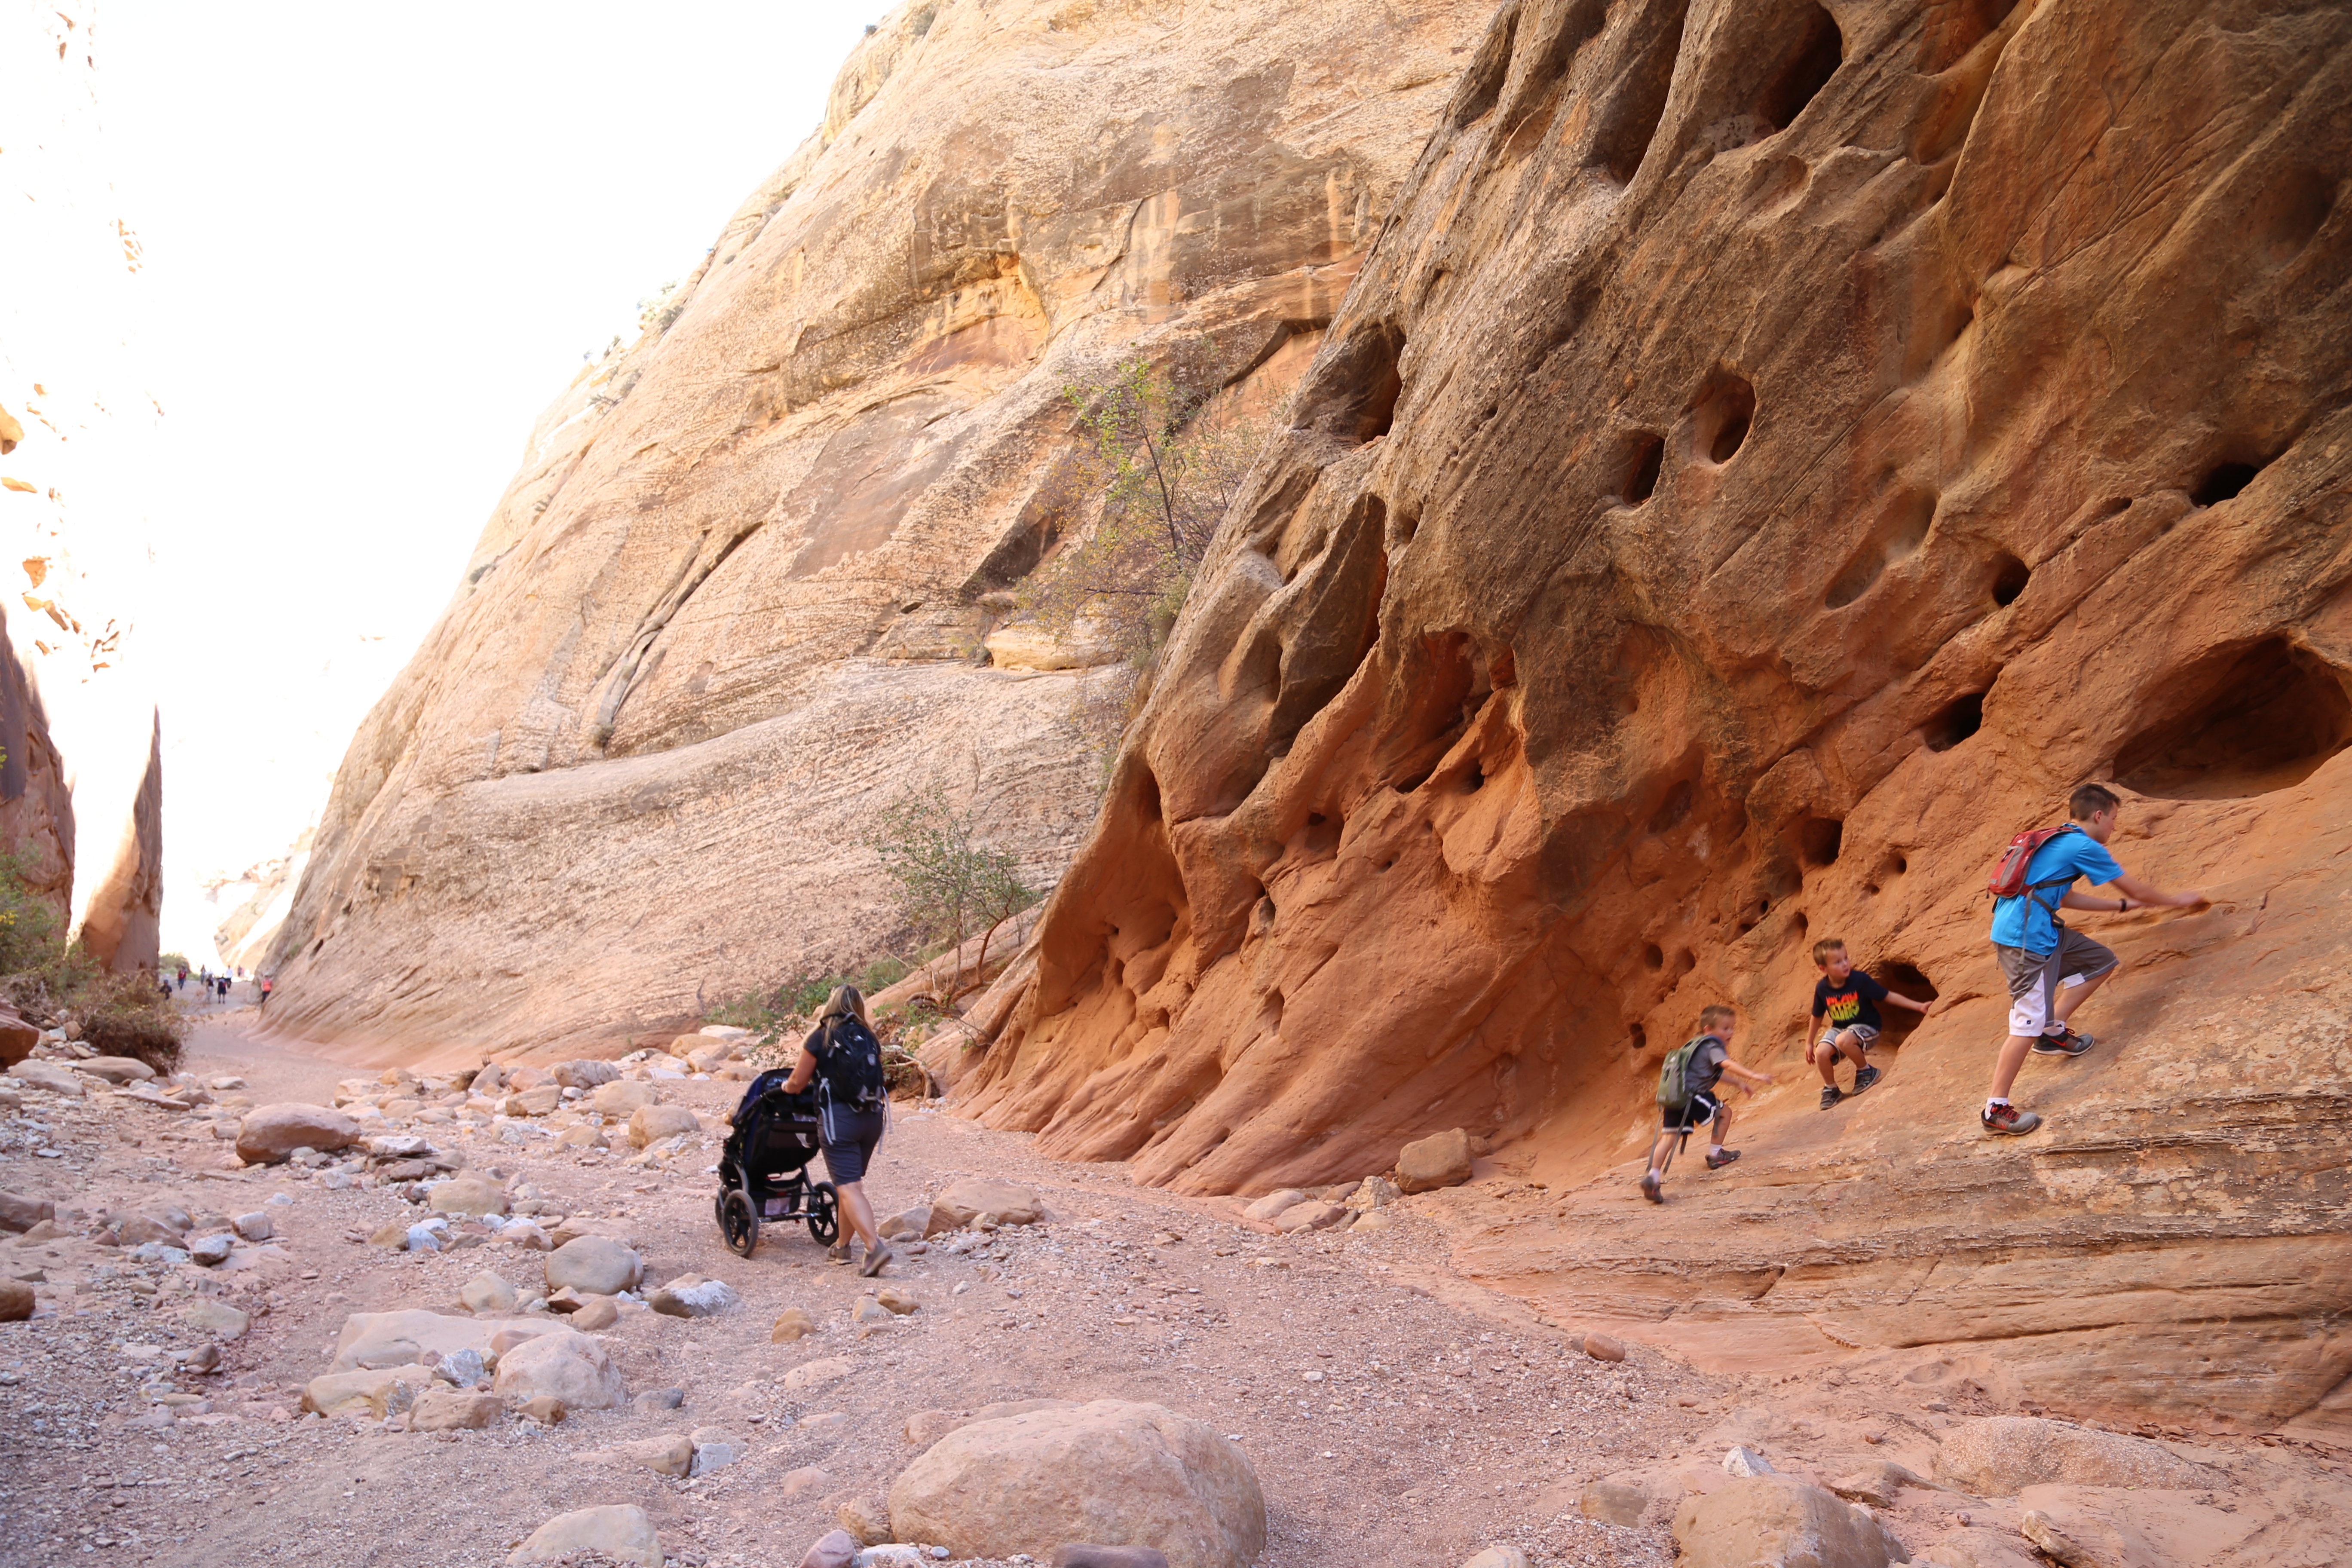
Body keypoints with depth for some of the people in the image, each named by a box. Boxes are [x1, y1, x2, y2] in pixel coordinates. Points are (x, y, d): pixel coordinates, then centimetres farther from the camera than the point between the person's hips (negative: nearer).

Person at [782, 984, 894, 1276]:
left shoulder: (820, 1038, -4)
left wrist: (786, 1086, 23)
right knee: (852, 1183, 20)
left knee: (849, 1188, -8)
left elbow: (797, 1083, 0)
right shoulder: (869, 1038, 8)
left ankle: (875, 1245, -23)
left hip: (838, 1118, -5)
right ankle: (842, 1246, 29)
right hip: (872, 1117, 5)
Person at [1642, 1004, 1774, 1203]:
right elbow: (1727, 1064, -23)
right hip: (1691, 1096, -8)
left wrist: (1740, 1083, 39)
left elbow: (1717, 1074, 39)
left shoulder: (1699, 1045, 27)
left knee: (1669, 1136, 2)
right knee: (1725, 1112, 10)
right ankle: (1715, 1155, 17)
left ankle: (1653, 1178, -8)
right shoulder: (1712, 1046, -3)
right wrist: (1753, 1076, -31)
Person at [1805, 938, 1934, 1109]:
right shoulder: (1822, 989, -10)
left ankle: (1866, 1071, -8)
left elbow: (1888, 996, -10)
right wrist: (1809, 1043, 13)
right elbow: (1817, 1017, 7)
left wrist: (1919, 1006, -13)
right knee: (1821, 1052, -23)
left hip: (1867, 1028, -4)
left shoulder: (1859, 980, -19)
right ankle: (1831, 1089, 4)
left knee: (1843, 1040, -36)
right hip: (1839, 1028, 4)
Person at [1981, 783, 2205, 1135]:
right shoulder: (2084, 847, -8)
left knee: (2101, 963, 20)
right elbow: (2135, 888, 1)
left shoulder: (2059, 843, 19)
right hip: (2024, 938, -10)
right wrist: (2178, 900, 19)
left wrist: (2122, 905, 30)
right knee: (2029, 1022, -10)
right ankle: (1996, 1109, -8)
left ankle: (2054, 1033, 20)